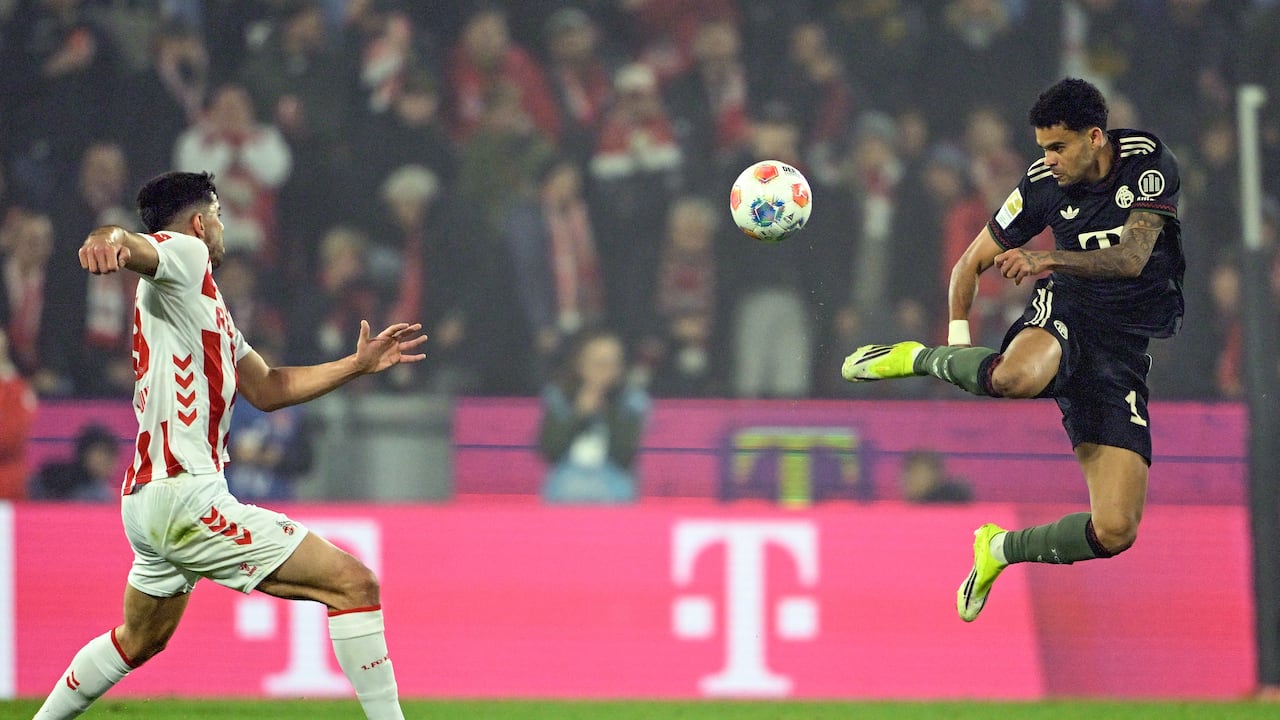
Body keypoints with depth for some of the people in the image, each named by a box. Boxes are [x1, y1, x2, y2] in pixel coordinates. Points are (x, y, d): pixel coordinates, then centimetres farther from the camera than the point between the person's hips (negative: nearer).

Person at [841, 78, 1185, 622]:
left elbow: (1130, 258, -21)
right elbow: (972, 262, 10)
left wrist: (1050, 259, -35)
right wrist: (958, 341, -1)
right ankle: (920, 359, -11)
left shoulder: (1148, 162, -7)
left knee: (1114, 532, -10)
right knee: (1017, 375, -43)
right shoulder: (1043, 184, -2)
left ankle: (1001, 549, 18)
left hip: (1125, 345, 1)